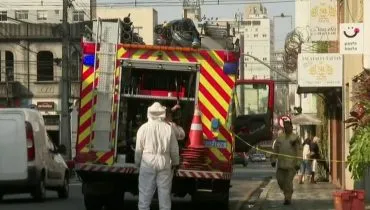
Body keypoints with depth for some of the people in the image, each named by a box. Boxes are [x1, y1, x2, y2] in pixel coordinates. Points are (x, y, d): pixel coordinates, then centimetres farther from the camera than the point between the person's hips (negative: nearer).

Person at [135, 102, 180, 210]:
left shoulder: (144, 128, -4)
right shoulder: (168, 128, -1)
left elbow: (139, 149, 0)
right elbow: (174, 149, 4)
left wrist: (137, 163, 16)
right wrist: (175, 163, 19)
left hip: (148, 163, -1)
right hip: (164, 164, 1)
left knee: (145, 193, 4)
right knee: (165, 193, 7)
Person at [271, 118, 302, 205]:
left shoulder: (295, 138, 0)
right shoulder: (280, 138, 13)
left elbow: (299, 151, -4)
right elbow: (276, 150, 19)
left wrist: (298, 163, -10)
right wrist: (274, 160, 12)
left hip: (291, 164, -4)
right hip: (281, 163, 4)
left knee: (288, 181, -7)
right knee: (280, 180, 3)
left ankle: (288, 198, 1)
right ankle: (287, 194, 27)